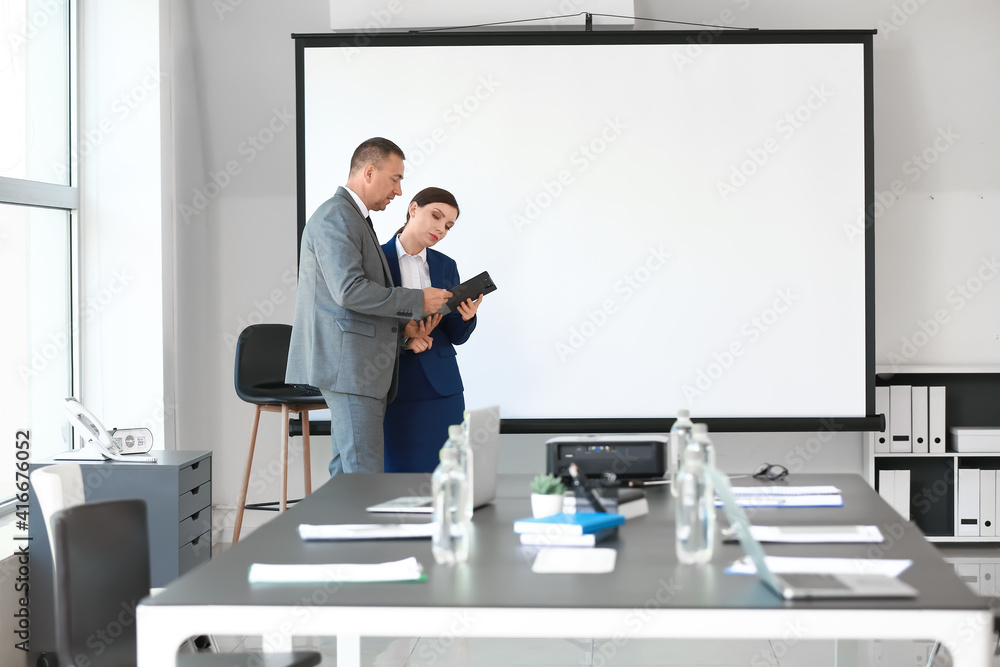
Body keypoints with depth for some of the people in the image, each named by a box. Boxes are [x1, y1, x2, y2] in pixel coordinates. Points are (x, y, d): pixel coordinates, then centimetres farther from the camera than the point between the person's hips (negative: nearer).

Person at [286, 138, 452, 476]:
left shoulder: (355, 219, 22)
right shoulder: (335, 216, -11)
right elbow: (348, 291, -22)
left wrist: (402, 327, 9)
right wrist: (418, 300, -15)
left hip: (361, 368, 11)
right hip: (346, 363, -11)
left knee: (348, 472, 9)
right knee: (364, 474, -12)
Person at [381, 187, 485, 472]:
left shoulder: (446, 265, 11)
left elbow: (456, 336, 9)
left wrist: (467, 317, -12)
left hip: (440, 385, 3)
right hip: (393, 386, -3)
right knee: (399, 471, -1)